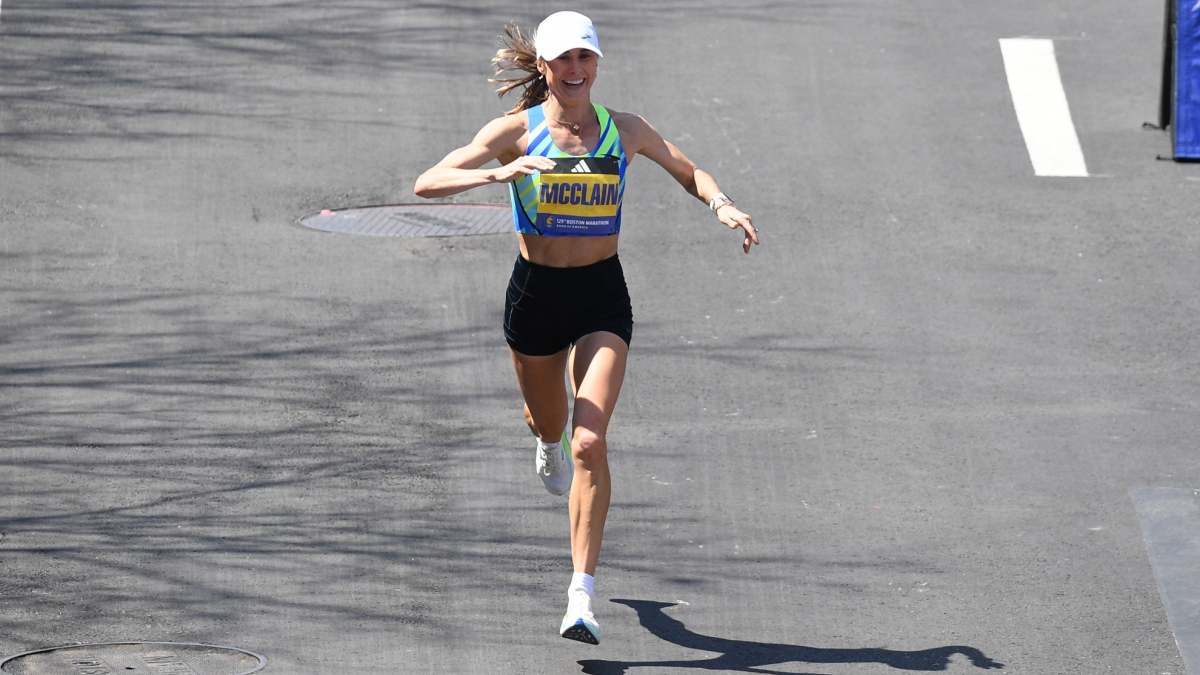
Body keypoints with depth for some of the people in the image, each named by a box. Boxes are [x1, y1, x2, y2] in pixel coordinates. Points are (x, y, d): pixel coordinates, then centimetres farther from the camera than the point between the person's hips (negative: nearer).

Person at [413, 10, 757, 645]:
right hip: (535, 292, 1)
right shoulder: (517, 130, -8)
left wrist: (722, 204, -8)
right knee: (549, 422, 23)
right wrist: (498, 173, -33)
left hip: (602, 295, 0)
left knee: (590, 442, -15)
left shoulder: (624, 131, -1)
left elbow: (691, 173, 15)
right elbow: (427, 183, -16)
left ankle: (582, 595, -16)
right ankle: (548, 441, 65)